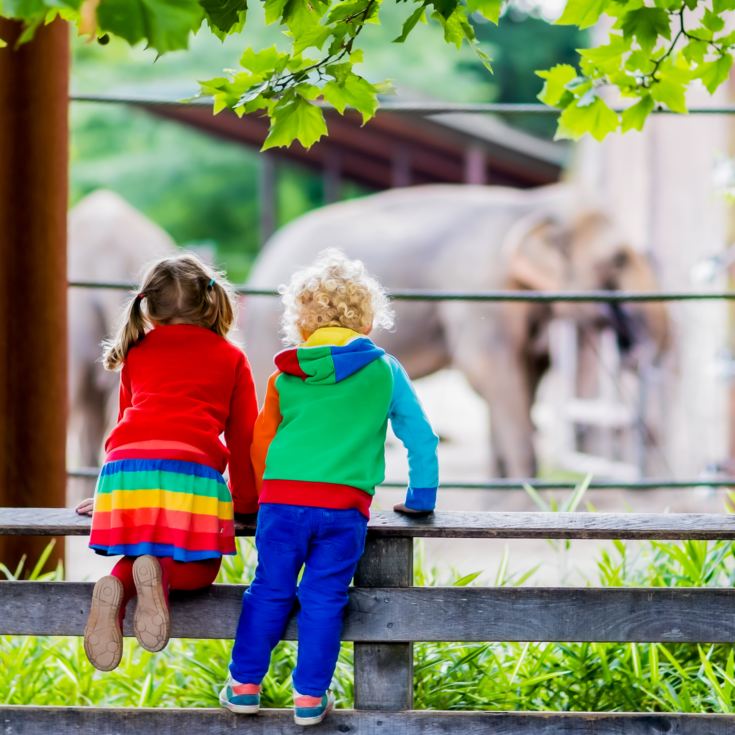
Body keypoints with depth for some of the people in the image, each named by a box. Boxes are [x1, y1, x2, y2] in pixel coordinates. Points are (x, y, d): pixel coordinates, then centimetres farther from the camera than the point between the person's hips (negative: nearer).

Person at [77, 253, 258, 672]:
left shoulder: (136, 354, 27)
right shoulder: (231, 357, 21)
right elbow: (244, 437, 19)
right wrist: (245, 499, 30)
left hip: (124, 465, 2)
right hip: (191, 471, -2)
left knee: (140, 555, 22)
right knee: (197, 572, 13)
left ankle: (118, 585, -15)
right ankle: (161, 575, -24)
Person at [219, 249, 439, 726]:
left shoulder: (286, 375, 11)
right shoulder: (385, 370, 9)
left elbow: (260, 443, 18)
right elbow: (421, 438, 12)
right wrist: (421, 500, 23)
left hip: (282, 498, 1)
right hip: (345, 507, -1)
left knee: (270, 590, 11)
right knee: (323, 599, 5)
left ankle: (244, 685, 16)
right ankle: (310, 696, 7)